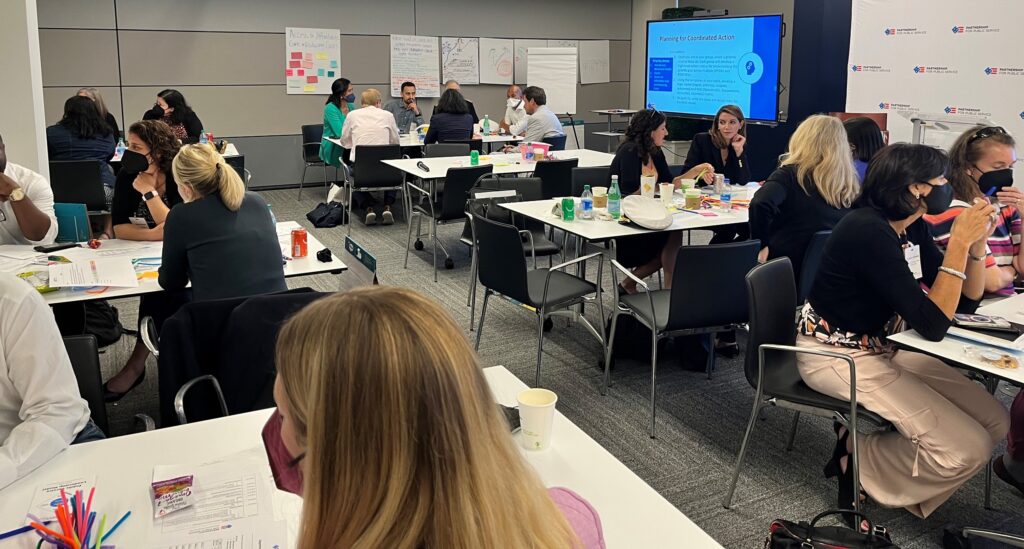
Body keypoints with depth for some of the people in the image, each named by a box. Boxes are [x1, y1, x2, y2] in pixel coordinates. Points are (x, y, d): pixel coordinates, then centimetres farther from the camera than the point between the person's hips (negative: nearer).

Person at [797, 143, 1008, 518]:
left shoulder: (911, 227, 2)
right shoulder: (869, 231, -25)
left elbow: (966, 301, 7)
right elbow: (932, 325, -26)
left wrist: (976, 242, -7)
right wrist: (959, 241, -25)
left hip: (879, 348, 9)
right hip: (837, 356, -9)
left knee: (994, 420, 3)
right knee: (967, 449, -16)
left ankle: (865, 442, 9)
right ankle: (859, 462, 6)